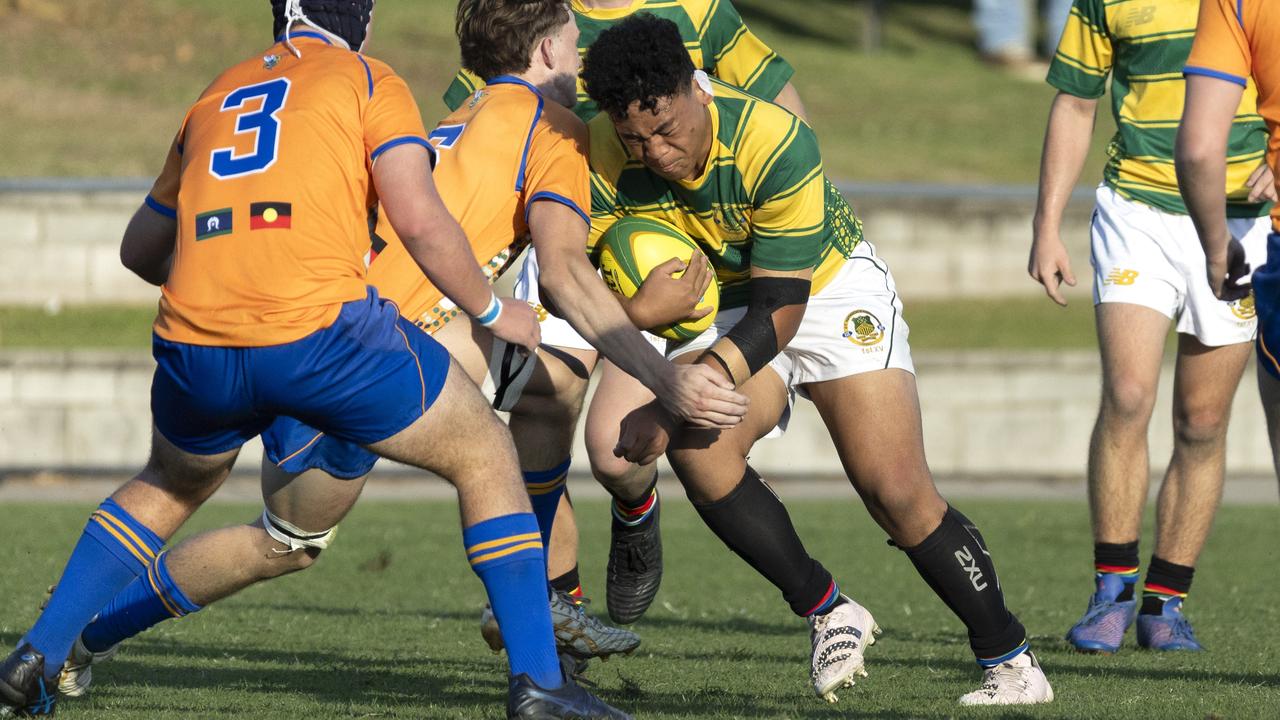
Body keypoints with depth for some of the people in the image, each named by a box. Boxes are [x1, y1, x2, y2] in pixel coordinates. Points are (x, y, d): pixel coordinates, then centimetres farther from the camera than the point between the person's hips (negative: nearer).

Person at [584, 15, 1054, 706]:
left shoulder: (776, 142, -34)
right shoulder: (600, 156, -24)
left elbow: (779, 309, -31)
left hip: (831, 286, -3)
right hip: (723, 306, 3)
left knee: (897, 493, -12)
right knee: (695, 449, -25)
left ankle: (1011, 661, 4)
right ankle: (827, 612, -7)